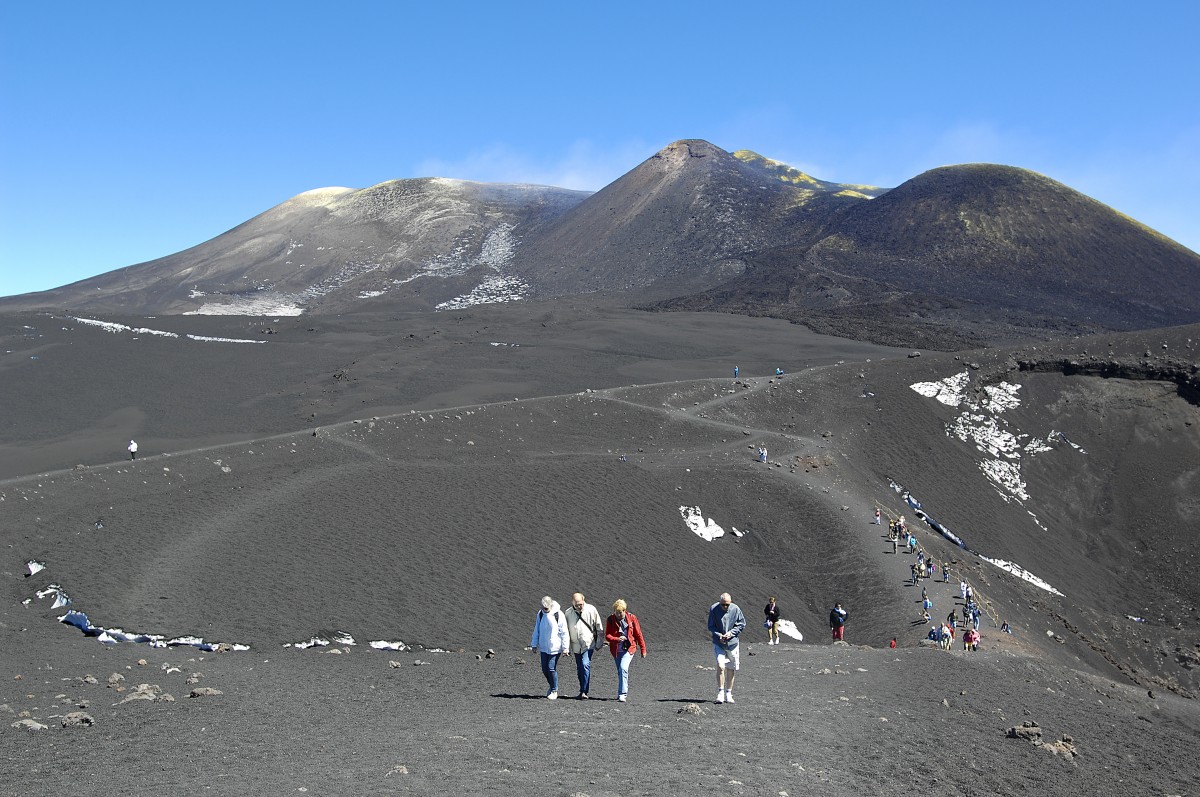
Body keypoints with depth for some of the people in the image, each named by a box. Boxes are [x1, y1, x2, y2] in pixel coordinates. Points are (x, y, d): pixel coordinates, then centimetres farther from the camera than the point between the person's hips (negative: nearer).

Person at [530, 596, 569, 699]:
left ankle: (554, 691, 7)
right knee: (544, 669, 7)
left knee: (551, 668, -8)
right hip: (544, 647, 5)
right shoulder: (540, 614, 3)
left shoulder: (558, 615, -11)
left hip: (555, 647, -5)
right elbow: (536, 630, 14)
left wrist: (565, 647, -9)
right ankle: (552, 686, 31)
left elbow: (564, 632, -8)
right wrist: (534, 644, 14)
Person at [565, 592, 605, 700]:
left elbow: (599, 627, 3)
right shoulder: (568, 613, 0)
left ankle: (584, 691, -17)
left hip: (588, 643, -3)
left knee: (585, 665, -18)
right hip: (576, 645, 3)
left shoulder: (591, 610, -5)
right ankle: (583, 690, 21)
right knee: (579, 669, 9)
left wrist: (599, 642, 4)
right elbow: (566, 631, 8)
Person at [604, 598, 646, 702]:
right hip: (616, 650, 3)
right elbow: (607, 635, -7)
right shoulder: (610, 619, -4)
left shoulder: (632, 618, -6)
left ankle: (622, 694, -20)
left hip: (629, 648, -3)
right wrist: (617, 639, -26)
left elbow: (638, 634, 1)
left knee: (623, 668, -21)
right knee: (620, 671, 12)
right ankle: (623, 692, 30)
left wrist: (643, 649, 4)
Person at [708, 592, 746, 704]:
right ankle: (720, 692, -8)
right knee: (720, 666, -17)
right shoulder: (713, 609, -10)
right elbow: (710, 626, -1)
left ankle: (728, 694, 19)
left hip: (733, 643, 2)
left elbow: (742, 624, 0)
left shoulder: (735, 609, -9)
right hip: (718, 643, -2)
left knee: (731, 669, 7)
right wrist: (719, 635, -17)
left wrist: (731, 633, -13)